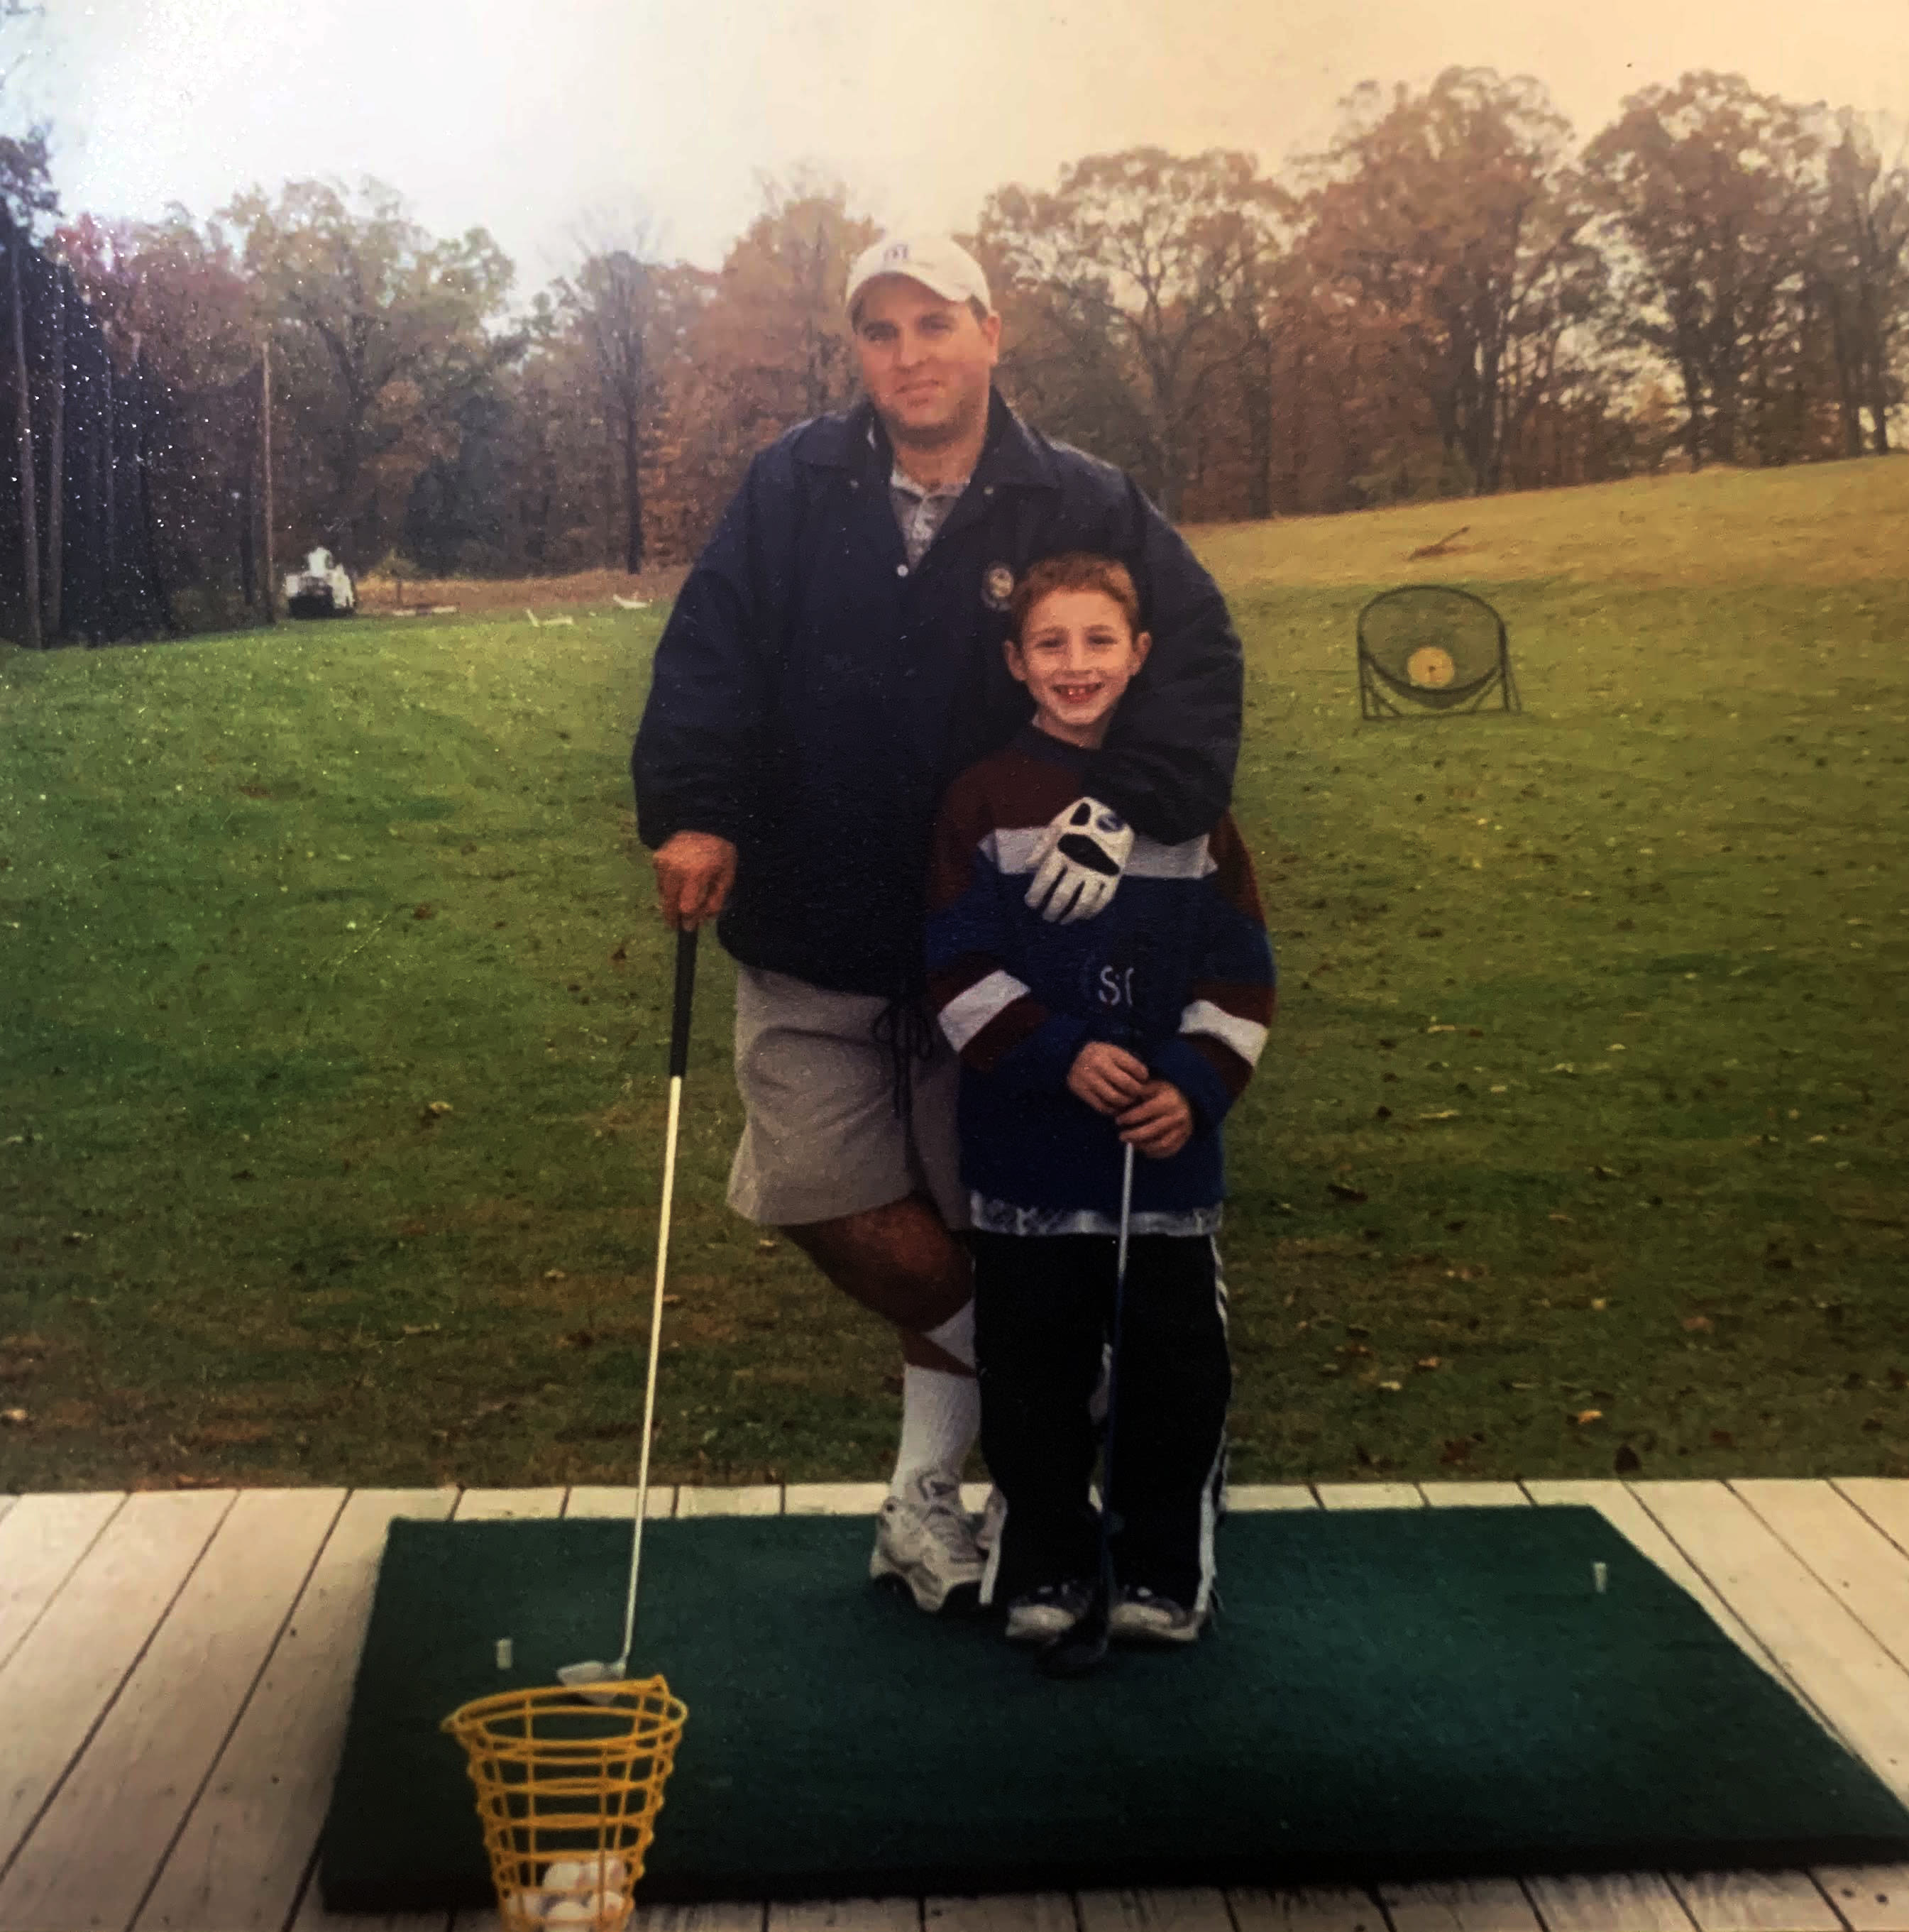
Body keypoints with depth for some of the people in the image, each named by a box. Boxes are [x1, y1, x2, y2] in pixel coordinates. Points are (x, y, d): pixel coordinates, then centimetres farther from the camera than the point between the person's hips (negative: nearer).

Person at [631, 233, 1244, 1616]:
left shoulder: (1083, 509, -4)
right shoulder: (791, 492, -1)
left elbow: (1195, 659, -7)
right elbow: (711, 656, -6)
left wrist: (1134, 815, -21)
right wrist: (695, 812, -21)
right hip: (810, 929, 1)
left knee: (959, 1216, 7)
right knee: (825, 1196, -4)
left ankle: (930, 1493, 24)